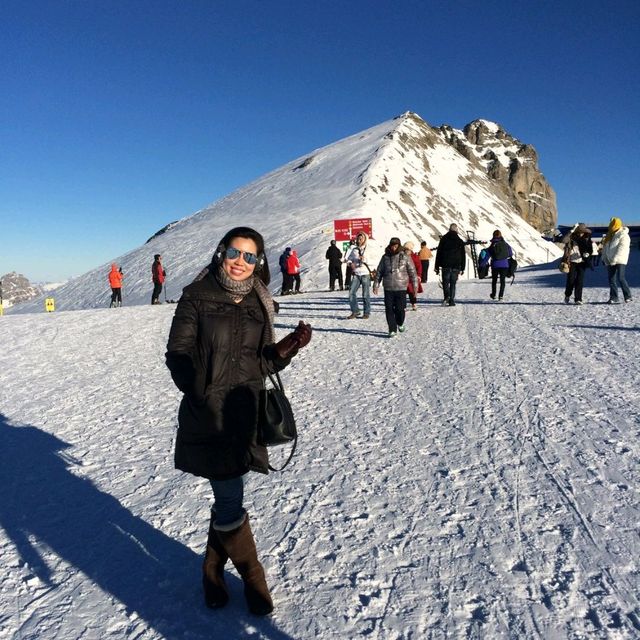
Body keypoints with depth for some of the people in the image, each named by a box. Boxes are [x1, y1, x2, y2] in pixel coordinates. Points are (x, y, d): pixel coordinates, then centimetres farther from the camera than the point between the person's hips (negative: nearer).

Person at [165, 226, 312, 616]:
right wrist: (203, 394, -21)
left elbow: (262, 363, 7)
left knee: (227, 500, 16)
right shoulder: (197, 297, -6)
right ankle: (254, 580, 26)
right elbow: (178, 353, -7)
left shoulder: (260, 303, 6)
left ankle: (213, 572, 39)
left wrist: (286, 349, -13)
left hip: (245, 416, 4)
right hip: (207, 419, -4)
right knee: (231, 503, 2)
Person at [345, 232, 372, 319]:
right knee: (351, 292, -4)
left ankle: (367, 313, 12)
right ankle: (355, 312, 8)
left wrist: (364, 259, -19)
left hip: (365, 274, -3)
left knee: (366, 294, 0)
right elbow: (349, 259, 16)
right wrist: (350, 263, -6)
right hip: (356, 274, 3)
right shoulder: (354, 249, 11)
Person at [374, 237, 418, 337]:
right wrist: (376, 284, 8)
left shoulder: (405, 257, 1)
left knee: (400, 309, -1)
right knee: (389, 309, -1)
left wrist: (415, 285, 4)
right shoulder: (385, 257, 7)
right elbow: (379, 272, 12)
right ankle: (392, 330, 7)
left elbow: (412, 271, 5)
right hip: (388, 288, 2)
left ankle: (400, 323, 29)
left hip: (401, 288, -2)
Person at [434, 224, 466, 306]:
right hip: (456, 266, 1)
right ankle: (452, 301, 4)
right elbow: (463, 256, 8)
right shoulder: (460, 241, 7)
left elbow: (438, 253, 2)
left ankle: (447, 296, -21)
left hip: (445, 266, -1)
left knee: (445, 282, 3)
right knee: (453, 284, 8)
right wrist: (462, 268, 12)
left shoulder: (443, 239, 3)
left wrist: (437, 267, 5)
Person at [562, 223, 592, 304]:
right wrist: (572, 230, -27)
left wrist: (587, 253, -7)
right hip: (572, 262, -2)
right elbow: (564, 240, -26)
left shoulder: (586, 239, 5)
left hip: (582, 262, 2)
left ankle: (578, 299, 2)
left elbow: (590, 249, 15)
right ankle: (567, 296, 24)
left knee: (580, 281, -2)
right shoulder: (571, 238, -5)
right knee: (571, 280, 0)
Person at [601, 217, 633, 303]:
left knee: (621, 278, -12)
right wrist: (604, 258, 4)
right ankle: (613, 298, 8)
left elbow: (622, 248, -17)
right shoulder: (609, 235, 15)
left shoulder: (623, 235, -7)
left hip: (620, 261, -7)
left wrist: (614, 259, -23)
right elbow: (605, 248, 18)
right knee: (611, 280, 4)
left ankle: (628, 296, -2)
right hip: (610, 262, 7)